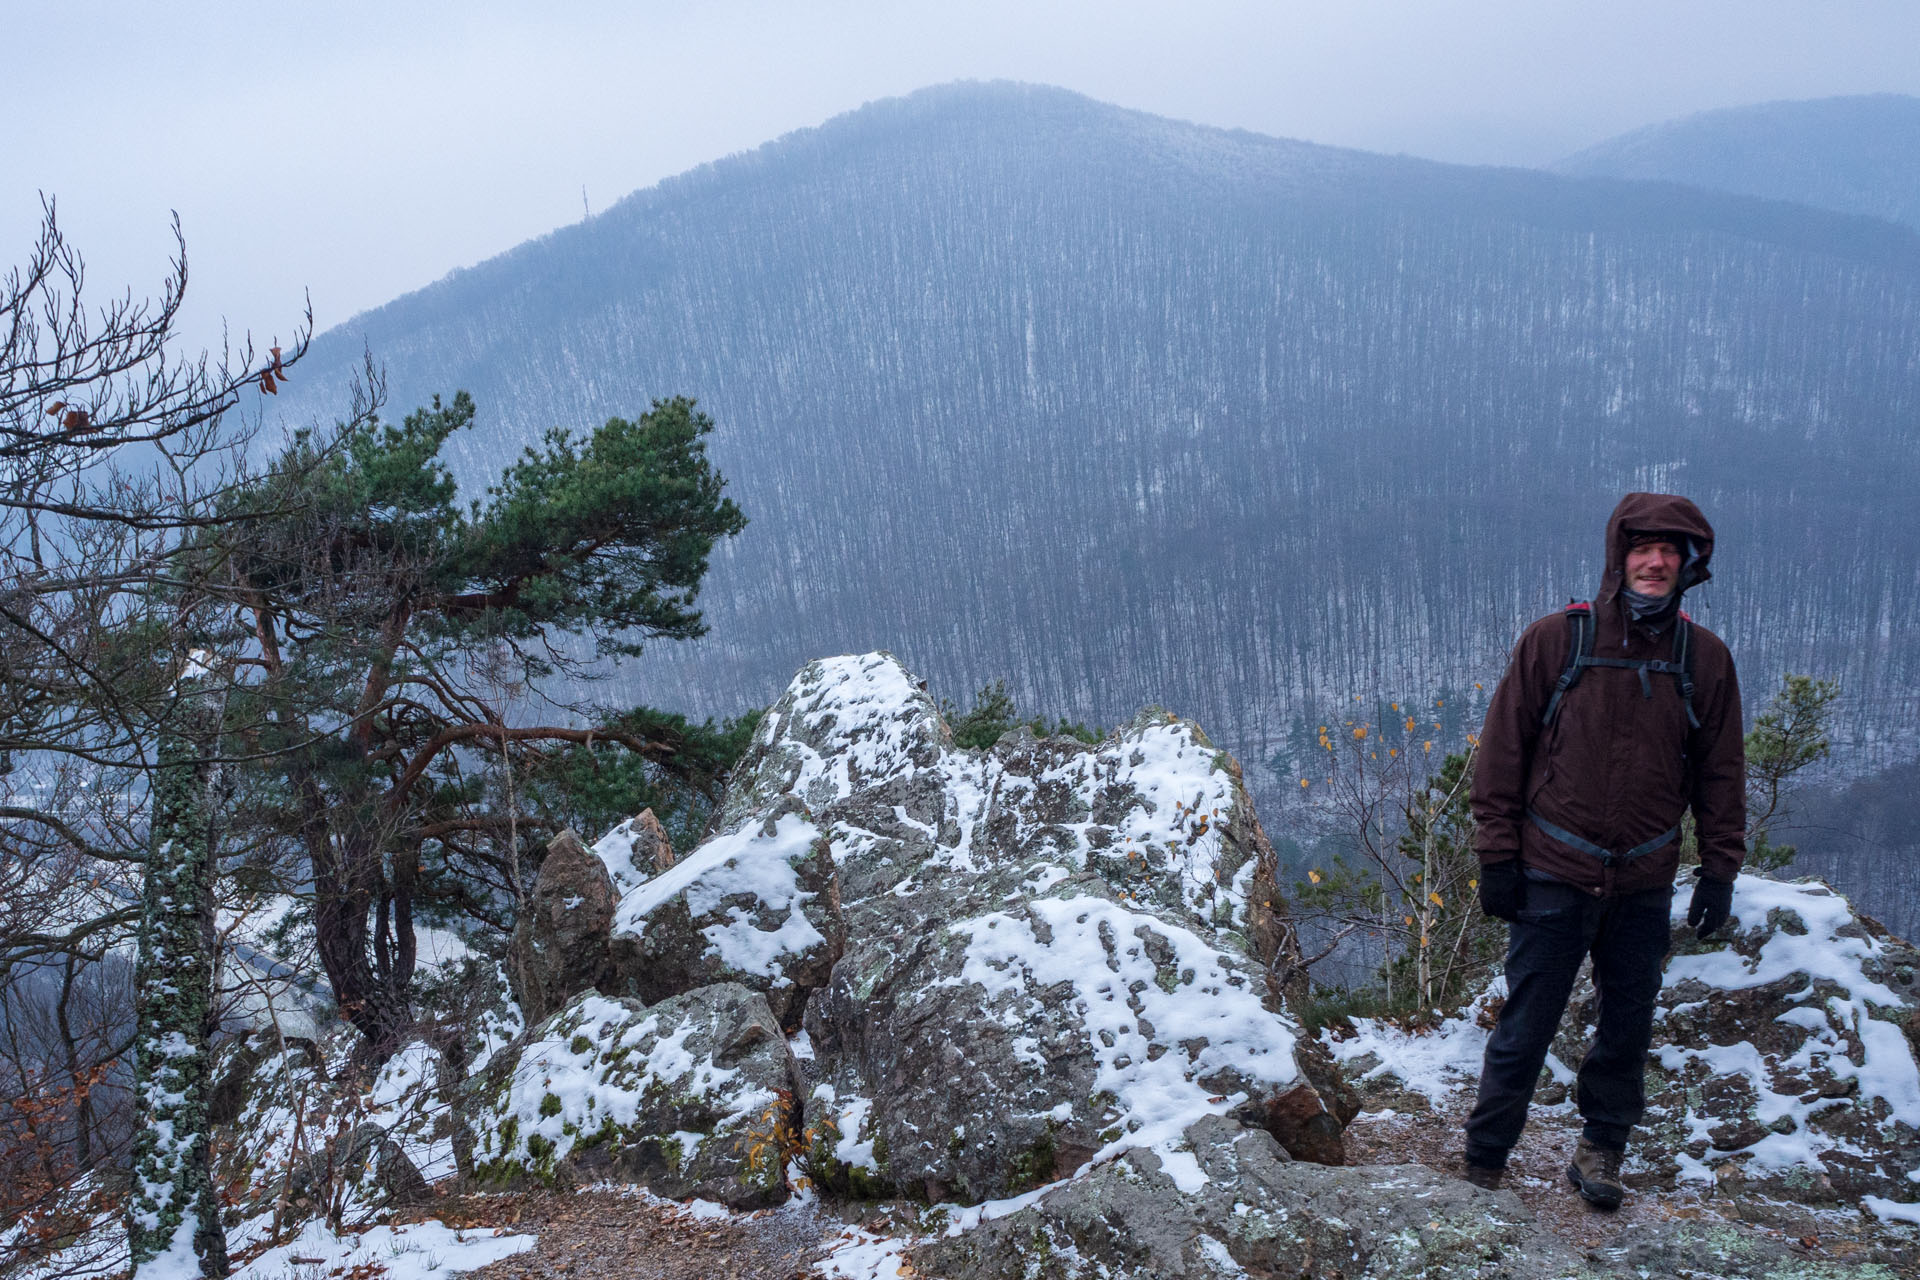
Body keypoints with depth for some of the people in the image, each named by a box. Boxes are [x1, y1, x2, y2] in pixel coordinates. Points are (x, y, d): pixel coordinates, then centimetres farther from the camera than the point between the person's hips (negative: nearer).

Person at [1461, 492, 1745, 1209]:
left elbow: (1721, 772, 10)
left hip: (1645, 884, 3)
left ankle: (1600, 1151, 29)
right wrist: (1498, 855, -4)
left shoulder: (1705, 659, 2)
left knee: (1628, 1027, 11)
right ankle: (1482, 1165, 15)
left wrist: (1720, 869, 6)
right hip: (1553, 878, -2)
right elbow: (1502, 750, -2)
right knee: (1524, 1030, 2)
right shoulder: (1554, 641, -5)